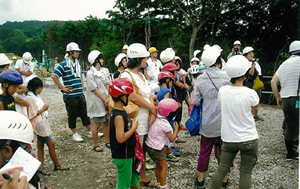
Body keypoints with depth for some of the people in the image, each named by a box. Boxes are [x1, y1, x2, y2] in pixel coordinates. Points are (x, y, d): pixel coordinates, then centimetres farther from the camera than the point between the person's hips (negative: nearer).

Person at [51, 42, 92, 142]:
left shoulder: (77, 63, 12)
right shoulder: (64, 64, -11)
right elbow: (54, 76, -17)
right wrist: (63, 88, -15)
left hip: (80, 95, 7)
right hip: (70, 96, -6)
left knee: (85, 113, 13)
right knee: (72, 115, 7)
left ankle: (90, 131, 23)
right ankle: (75, 134, 19)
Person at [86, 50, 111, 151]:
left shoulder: (103, 71, 9)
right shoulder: (90, 73, -11)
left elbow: (107, 85, 4)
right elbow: (94, 89, -15)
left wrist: (108, 98, -8)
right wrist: (105, 100, -13)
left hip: (106, 101, 7)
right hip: (97, 102, -6)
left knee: (107, 122, 12)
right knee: (97, 124, 2)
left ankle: (107, 142, 27)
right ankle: (96, 145, 16)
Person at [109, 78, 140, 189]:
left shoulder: (120, 111, 4)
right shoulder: (118, 116, -26)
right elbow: (120, 138, -30)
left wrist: (132, 124, 1)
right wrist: (134, 128, -20)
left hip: (128, 153, 9)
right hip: (122, 156, -9)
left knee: (134, 176, 24)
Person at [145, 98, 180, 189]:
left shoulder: (156, 118, -2)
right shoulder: (166, 125, -21)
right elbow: (172, 139, -13)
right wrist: (176, 128, -4)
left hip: (149, 145, 8)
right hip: (156, 149, -8)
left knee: (159, 166, 22)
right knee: (164, 167, 7)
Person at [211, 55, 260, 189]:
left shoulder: (222, 91, -7)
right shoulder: (250, 94, -18)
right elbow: (254, 112, -2)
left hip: (229, 139, 3)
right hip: (249, 139, -3)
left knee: (221, 170, 14)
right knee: (246, 173, 11)